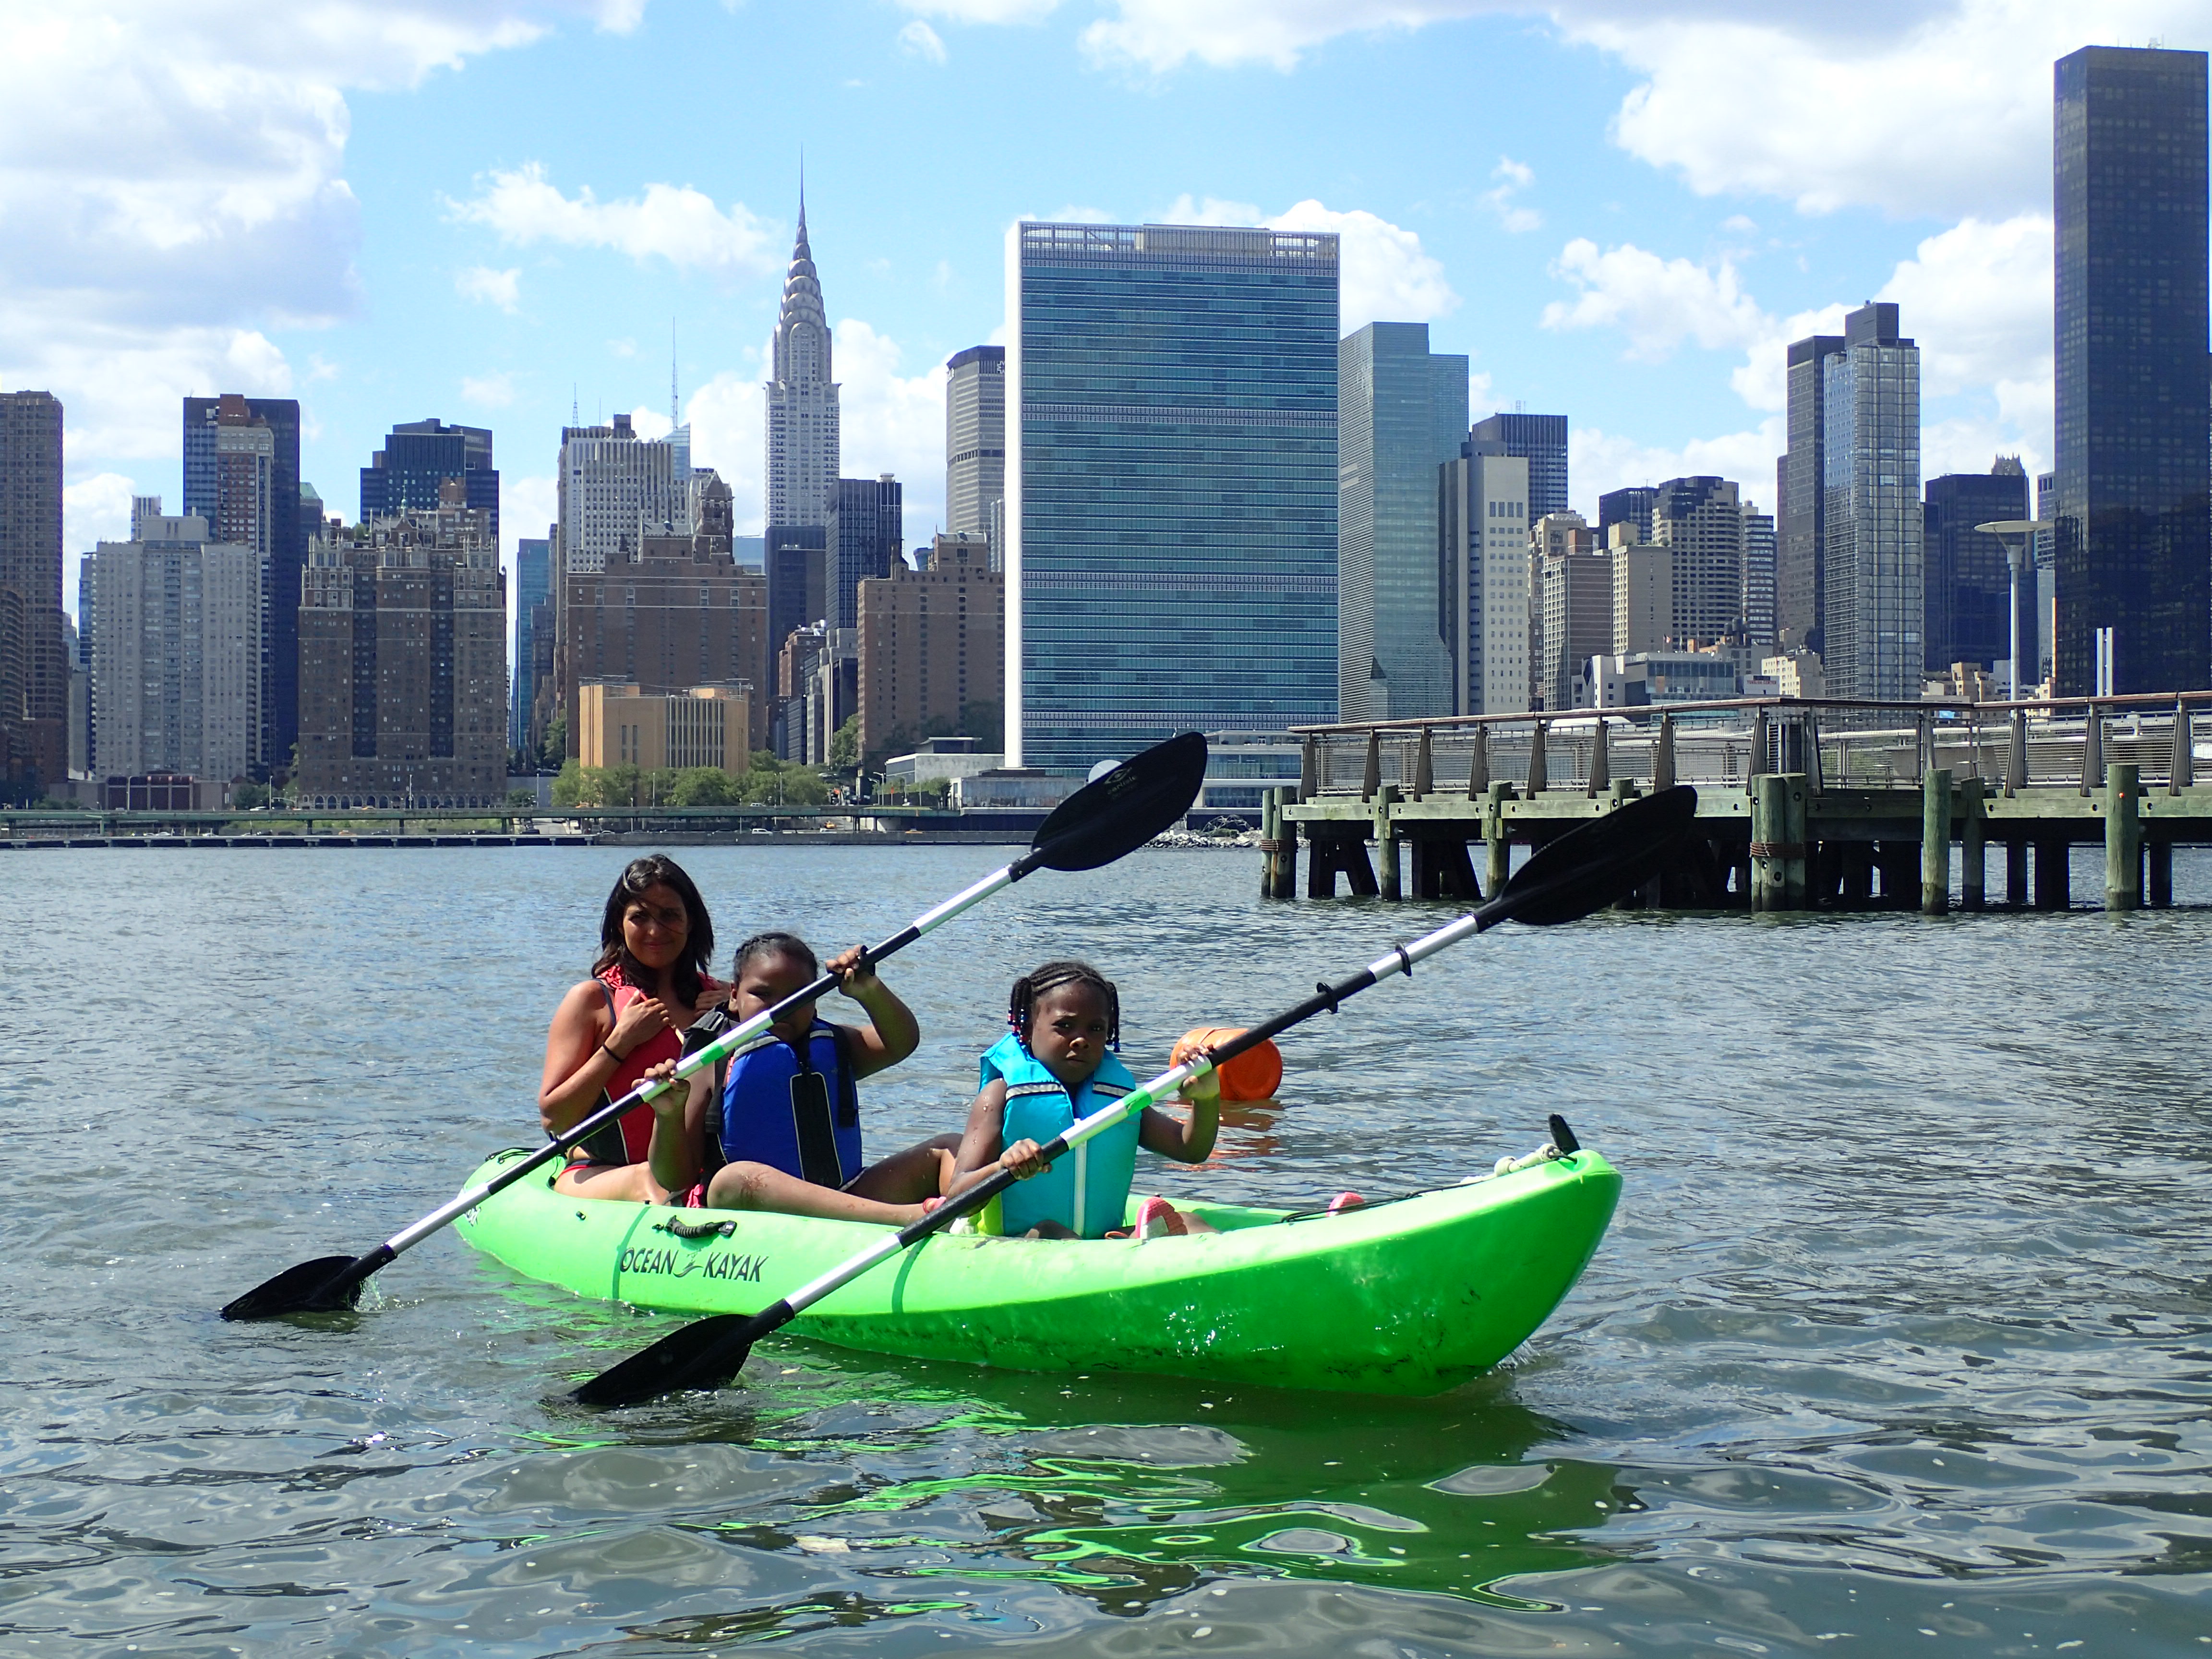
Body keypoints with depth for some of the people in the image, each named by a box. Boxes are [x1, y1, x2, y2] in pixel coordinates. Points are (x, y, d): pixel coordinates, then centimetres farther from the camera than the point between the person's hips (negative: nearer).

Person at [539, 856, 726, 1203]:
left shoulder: (718, 998, 12)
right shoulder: (593, 999, 2)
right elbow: (553, 1117, -6)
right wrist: (620, 1043, -11)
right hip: (600, 1176, -3)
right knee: (648, 1179, -38)